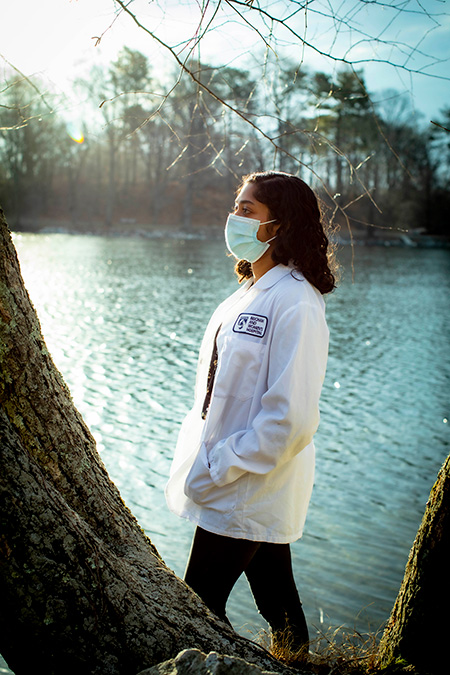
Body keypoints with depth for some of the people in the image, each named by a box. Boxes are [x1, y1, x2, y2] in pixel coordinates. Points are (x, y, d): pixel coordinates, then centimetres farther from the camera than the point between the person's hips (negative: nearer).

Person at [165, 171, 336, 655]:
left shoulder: (295, 304, -20)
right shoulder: (249, 293, 10)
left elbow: (290, 418, -25)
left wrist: (215, 471, -19)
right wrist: (200, 457, 8)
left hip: (247, 492, -8)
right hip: (252, 490, 8)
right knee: (277, 601, 20)